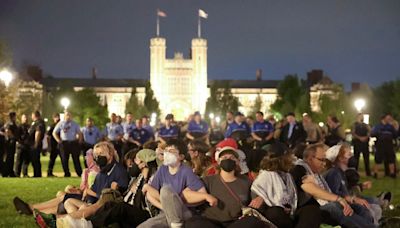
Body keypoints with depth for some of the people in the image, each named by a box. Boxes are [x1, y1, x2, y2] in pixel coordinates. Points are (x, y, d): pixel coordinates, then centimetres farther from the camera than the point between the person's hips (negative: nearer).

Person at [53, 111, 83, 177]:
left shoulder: (75, 124, 11)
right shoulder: (60, 124, 7)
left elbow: (79, 133, 16)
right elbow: (54, 133, 10)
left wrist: (79, 141, 2)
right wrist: (58, 140, -1)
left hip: (73, 143, 1)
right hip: (64, 143, 0)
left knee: (76, 159, -1)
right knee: (64, 159, -1)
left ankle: (80, 173, 2)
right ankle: (67, 174, 8)